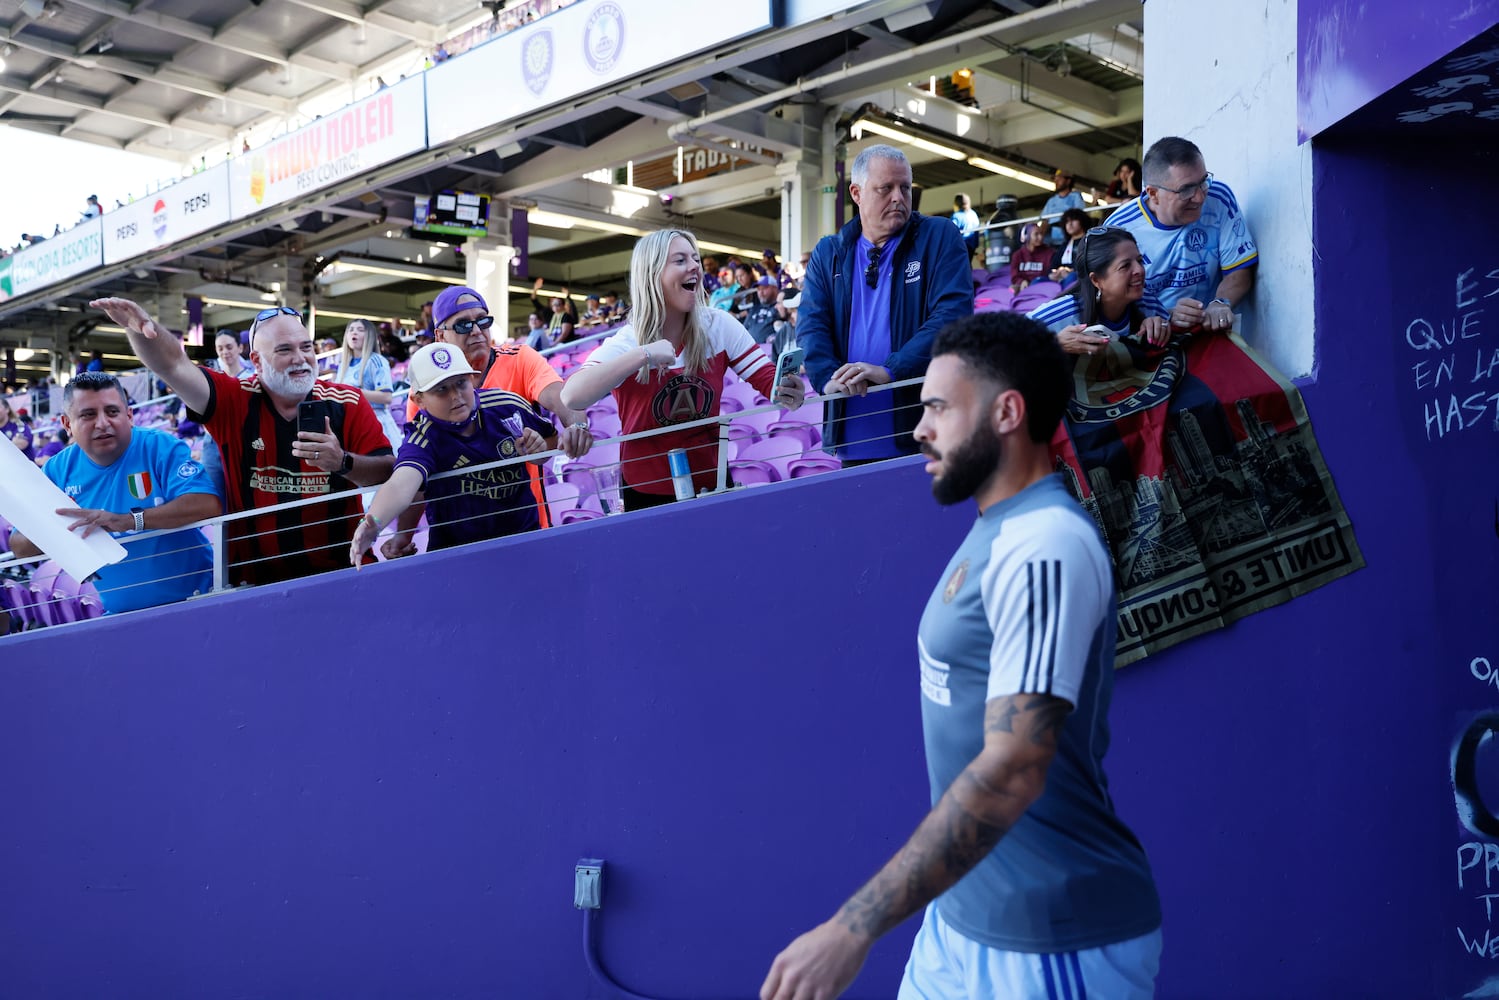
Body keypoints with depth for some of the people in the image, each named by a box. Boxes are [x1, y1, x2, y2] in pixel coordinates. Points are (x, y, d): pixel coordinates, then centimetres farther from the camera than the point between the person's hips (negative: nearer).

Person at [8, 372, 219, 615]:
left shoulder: (161, 447, -9)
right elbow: (19, 547, 9)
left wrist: (128, 520, -31)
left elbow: (208, 504, -24)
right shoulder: (58, 470, 3)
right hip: (120, 612, 4)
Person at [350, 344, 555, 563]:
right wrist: (374, 523, -60)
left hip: (525, 534, 2)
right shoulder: (423, 438, -19)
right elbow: (400, 485, -40)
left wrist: (540, 448, -13)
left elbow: (552, 442, 11)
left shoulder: (508, 405, -8)